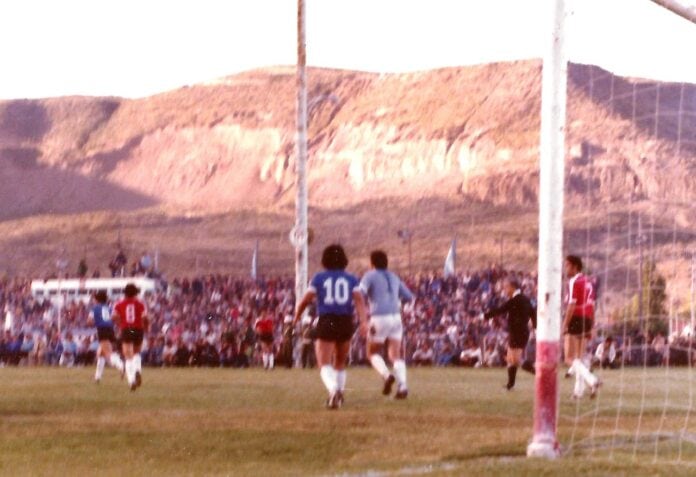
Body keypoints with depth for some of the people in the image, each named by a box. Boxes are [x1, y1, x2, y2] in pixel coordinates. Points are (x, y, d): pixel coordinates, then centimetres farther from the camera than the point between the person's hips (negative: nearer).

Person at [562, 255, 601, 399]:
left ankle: (592, 380, -24)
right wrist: (591, 327, 20)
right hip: (587, 321, 8)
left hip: (576, 320, -8)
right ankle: (579, 390, 10)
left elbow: (572, 305, -18)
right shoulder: (588, 282, 15)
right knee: (579, 358, 13)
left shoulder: (574, 282, -11)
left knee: (570, 359, -6)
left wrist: (565, 324, -16)